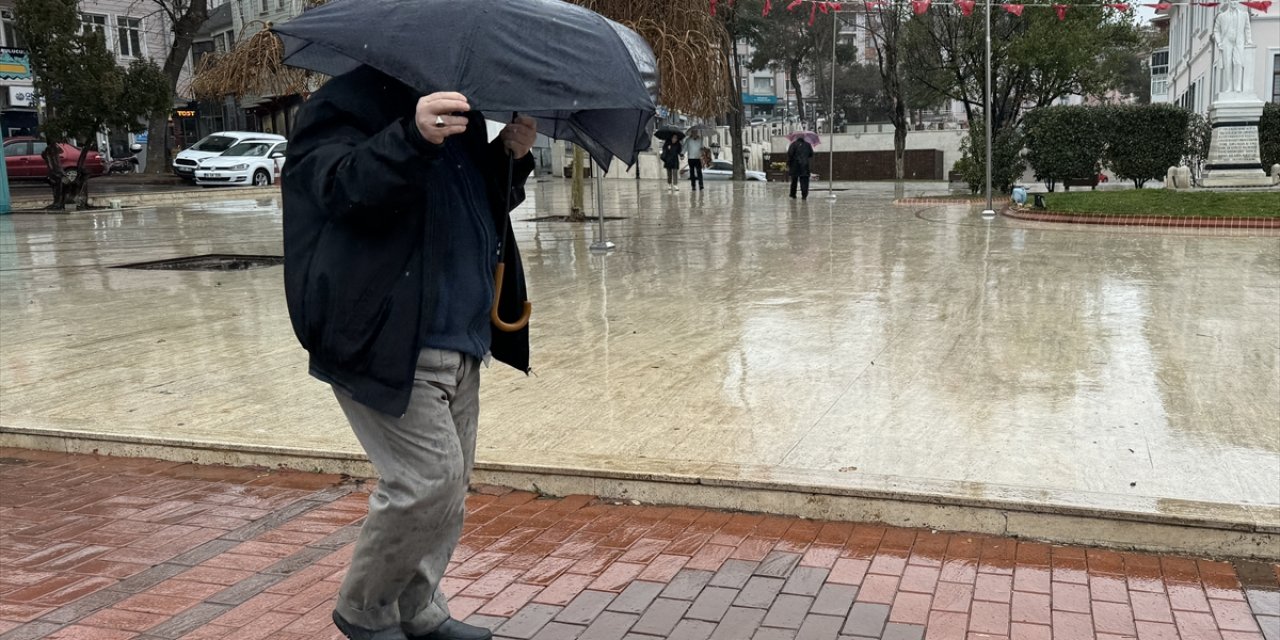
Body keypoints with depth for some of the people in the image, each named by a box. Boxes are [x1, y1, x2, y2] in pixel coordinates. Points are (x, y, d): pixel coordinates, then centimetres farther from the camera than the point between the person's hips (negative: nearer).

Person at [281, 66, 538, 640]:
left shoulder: (457, 109, 18)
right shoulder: (344, 103, -5)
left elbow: (487, 205, 23)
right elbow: (343, 187, -24)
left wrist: (510, 157, 3)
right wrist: (413, 137, -40)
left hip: (459, 336, 8)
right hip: (387, 340, -8)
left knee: (449, 485, 12)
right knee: (431, 479, -10)